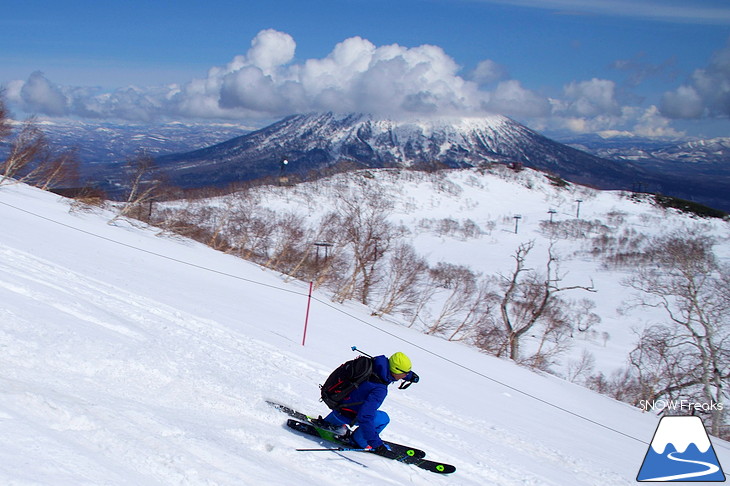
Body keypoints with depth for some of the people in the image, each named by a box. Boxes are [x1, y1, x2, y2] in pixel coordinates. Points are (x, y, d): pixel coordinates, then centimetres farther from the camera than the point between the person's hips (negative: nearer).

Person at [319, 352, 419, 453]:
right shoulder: (379, 390, -35)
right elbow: (365, 417, -37)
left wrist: (410, 375, 12)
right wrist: (375, 442, -33)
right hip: (344, 413, -8)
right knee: (383, 419, -8)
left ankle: (329, 422, 51)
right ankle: (359, 440, 11)